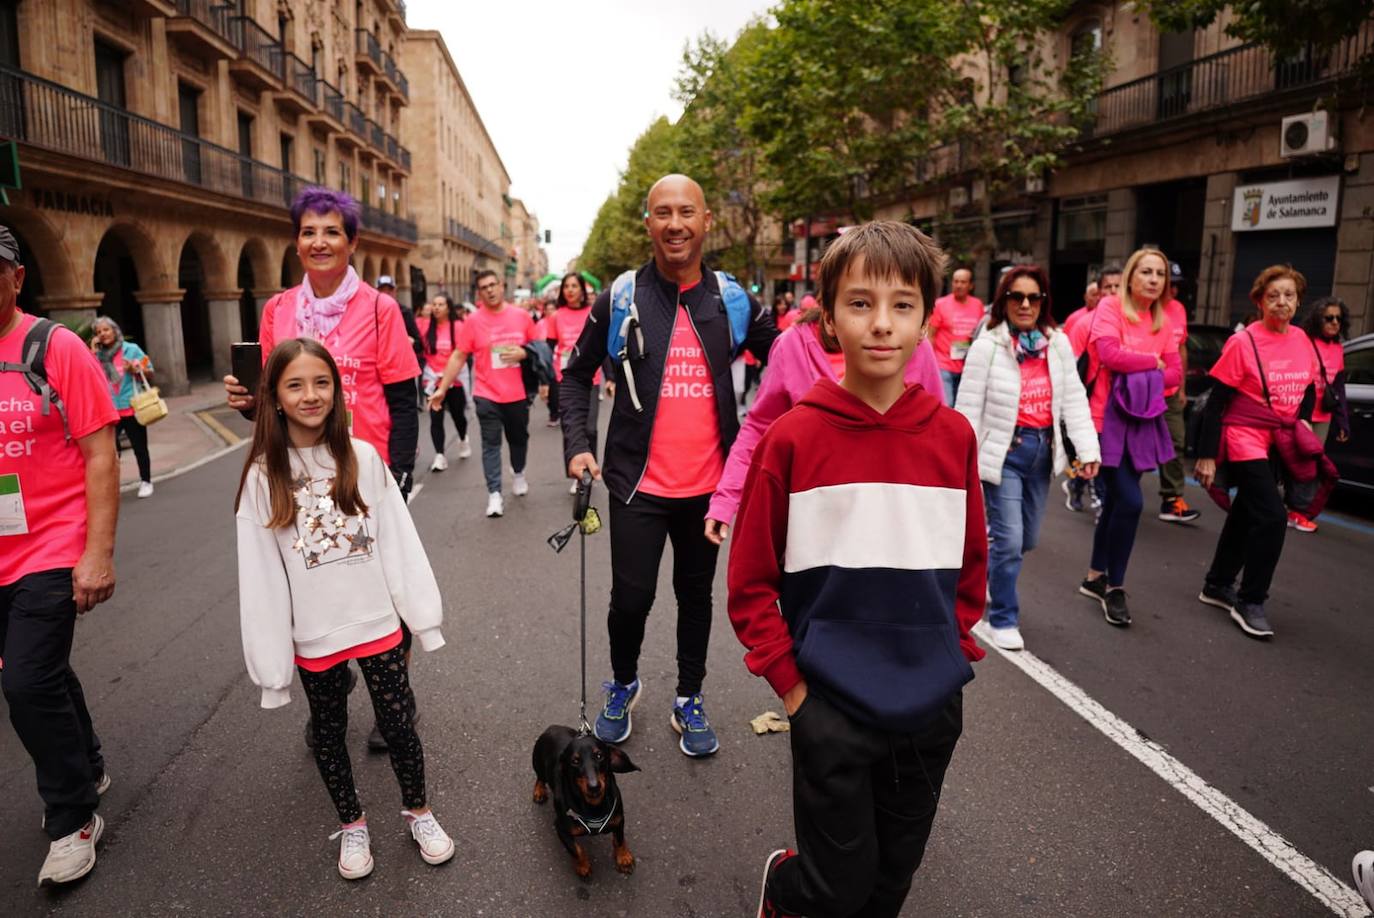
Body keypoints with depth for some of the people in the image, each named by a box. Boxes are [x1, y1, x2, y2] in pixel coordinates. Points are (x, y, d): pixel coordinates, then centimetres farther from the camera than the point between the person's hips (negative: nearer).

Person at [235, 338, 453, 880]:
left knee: (398, 724, 11)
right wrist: (271, 659, -6)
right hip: (313, 636, 0)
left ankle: (418, 812, 35)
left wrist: (422, 611, -2)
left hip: (376, 622, 0)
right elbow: (259, 574, -6)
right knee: (329, 732, 18)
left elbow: (398, 540, -3)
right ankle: (352, 824, 40)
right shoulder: (263, 477, -9)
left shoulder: (362, 458, -6)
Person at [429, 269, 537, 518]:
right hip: (487, 394, -2)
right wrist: (442, 388, -7)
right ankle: (494, 494, 3)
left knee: (519, 437, 18)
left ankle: (519, 473, 44)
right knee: (491, 443, -1)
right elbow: (458, 356, -4)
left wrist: (523, 353, -13)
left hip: (518, 393, 2)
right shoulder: (473, 320, -5)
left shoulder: (521, 315, 0)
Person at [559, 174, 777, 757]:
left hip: (708, 484, 2)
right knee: (630, 598, 2)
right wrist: (576, 444, -8)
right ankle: (623, 685, 33)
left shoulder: (733, 299, -1)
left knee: (696, 594, 15)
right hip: (639, 484, -2)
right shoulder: (621, 297, -5)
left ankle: (689, 701, 35)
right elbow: (577, 374, 4)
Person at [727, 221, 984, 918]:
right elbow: (750, 581, -6)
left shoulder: (954, 436, -3)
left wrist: (956, 650, 6)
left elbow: (970, 561, 11)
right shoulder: (793, 437, -12)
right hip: (831, 703, -3)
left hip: (932, 705, 4)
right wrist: (788, 682, -8)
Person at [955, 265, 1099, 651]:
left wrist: (1088, 448, -8)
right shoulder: (987, 346, -10)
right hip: (1004, 452, -5)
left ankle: (987, 571, 45)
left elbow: (1074, 399, 2)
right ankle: (1004, 619, 13)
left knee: (1027, 539, 15)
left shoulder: (1058, 344, 3)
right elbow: (968, 410, -9)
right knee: (1009, 540, -5)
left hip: (1042, 451, 5)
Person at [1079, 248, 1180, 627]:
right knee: (1129, 501, -12)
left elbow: (1174, 373, 10)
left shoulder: (1163, 322, 14)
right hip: (1110, 418, -6)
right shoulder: (1110, 307, -5)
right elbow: (1108, 353, -19)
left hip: (1143, 419, 7)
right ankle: (1114, 586, 3)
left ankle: (1096, 577, 27)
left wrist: (1140, 379, -9)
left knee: (1116, 500, 12)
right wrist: (1151, 362, -6)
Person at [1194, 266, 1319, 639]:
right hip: (1245, 440, -7)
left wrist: (1303, 423, 4)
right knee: (1272, 517, -14)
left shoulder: (1303, 341, 4)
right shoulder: (1243, 342, -14)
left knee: (1247, 514, 15)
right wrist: (1206, 455, -16)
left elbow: (1308, 389, 20)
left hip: (1279, 443, 7)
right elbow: (1216, 401, -14)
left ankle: (1217, 585, 30)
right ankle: (1250, 602, -1)